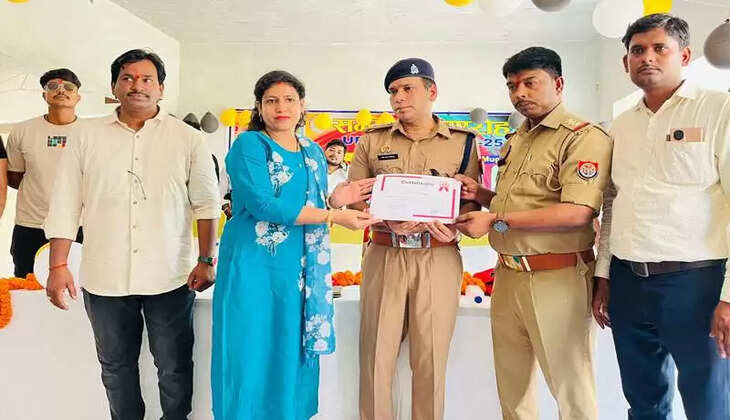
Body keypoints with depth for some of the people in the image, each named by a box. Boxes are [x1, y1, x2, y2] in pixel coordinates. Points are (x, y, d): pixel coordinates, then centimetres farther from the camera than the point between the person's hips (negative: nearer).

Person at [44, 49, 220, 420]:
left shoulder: (188, 139, 1)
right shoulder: (88, 135, 5)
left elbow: (206, 203, 3)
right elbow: (65, 204, 5)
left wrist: (207, 259, -3)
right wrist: (58, 266, 0)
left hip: (170, 278, -1)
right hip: (105, 278, 2)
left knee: (174, 368, 9)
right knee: (116, 367, 17)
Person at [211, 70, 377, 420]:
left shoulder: (314, 153, 13)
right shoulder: (248, 145, -5)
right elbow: (262, 205, -19)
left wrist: (334, 200, -5)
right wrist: (334, 215, -19)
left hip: (300, 272, 5)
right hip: (254, 269, -5)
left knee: (292, 357, 12)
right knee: (251, 359, 2)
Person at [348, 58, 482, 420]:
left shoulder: (463, 142, 6)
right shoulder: (372, 140, 9)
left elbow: (471, 203, 4)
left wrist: (436, 223, -17)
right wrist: (390, 221, -13)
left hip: (439, 259, 0)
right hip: (384, 256, 1)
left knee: (431, 358, 5)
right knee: (376, 355, 4)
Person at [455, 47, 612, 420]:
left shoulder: (584, 137, -11)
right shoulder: (515, 141, 16)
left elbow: (577, 213, -22)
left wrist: (496, 220, -19)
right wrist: (479, 195, 5)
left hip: (557, 277, -8)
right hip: (508, 273, 8)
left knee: (570, 387, 6)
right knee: (511, 381, 18)